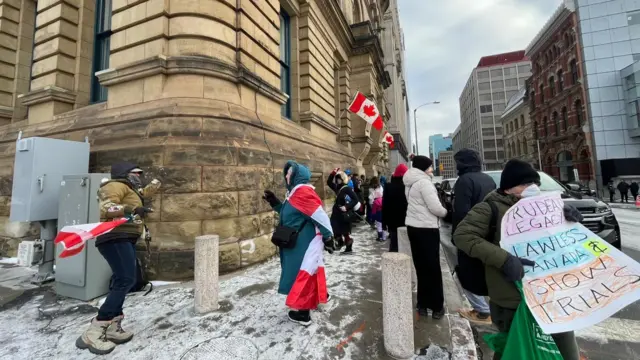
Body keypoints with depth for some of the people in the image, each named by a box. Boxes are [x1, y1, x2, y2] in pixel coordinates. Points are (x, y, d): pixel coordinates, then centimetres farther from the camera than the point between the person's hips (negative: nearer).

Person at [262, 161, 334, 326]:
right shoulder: (295, 192, 10)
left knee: (302, 273, 2)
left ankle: (303, 312, 16)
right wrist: (275, 203, 9)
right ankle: (318, 296, 43)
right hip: (299, 242, 10)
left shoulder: (302, 191, -22)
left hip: (305, 243, -10)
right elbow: (289, 213, 20)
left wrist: (328, 236, -20)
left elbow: (320, 214, -25)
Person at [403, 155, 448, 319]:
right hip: (427, 228, -8)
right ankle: (437, 306, 17)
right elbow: (435, 207, -19)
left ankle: (423, 304, 24)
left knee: (421, 266, 15)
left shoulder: (411, 183, 13)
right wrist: (445, 212, 1)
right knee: (433, 267, 5)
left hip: (413, 226, 9)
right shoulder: (424, 182, -16)